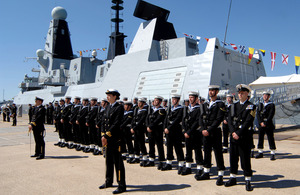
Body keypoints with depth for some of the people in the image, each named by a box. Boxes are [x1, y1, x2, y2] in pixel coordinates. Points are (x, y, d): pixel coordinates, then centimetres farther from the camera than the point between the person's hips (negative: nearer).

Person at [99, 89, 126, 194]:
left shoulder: (119, 107, -10)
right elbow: (103, 122, 12)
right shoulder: (107, 108, 14)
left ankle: (122, 185, 8)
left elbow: (116, 123, -17)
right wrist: (103, 135, 0)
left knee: (118, 162, -2)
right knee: (108, 160, 17)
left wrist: (106, 135, -18)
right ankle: (108, 182, 32)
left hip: (116, 138, -8)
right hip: (108, 139, 8)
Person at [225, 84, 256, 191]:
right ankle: (233, 178, 22)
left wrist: (238, 133, -15)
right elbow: (229, 120, 6)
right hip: (233, 137, 5)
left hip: (245, 137, -5)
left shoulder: (251, 106, -2)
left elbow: (248, 122, -11)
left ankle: (248, 181, 11)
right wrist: (233, 132, -9)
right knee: (233, 158, 10)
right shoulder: (234, 106, 13)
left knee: (245, 159, 0)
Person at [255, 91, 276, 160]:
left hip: (269, 125, -5)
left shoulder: (271, 105, -1)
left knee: (271, 139, -2)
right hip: (261, 125, 5)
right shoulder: (260, 105, 13)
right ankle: (260, 153, 17)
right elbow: (258, 114, 5)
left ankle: (273, 154, 4)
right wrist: (261, 122, -8)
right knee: (260, 139, 7)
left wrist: (265, 123, -14)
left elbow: (271, 115, -10)